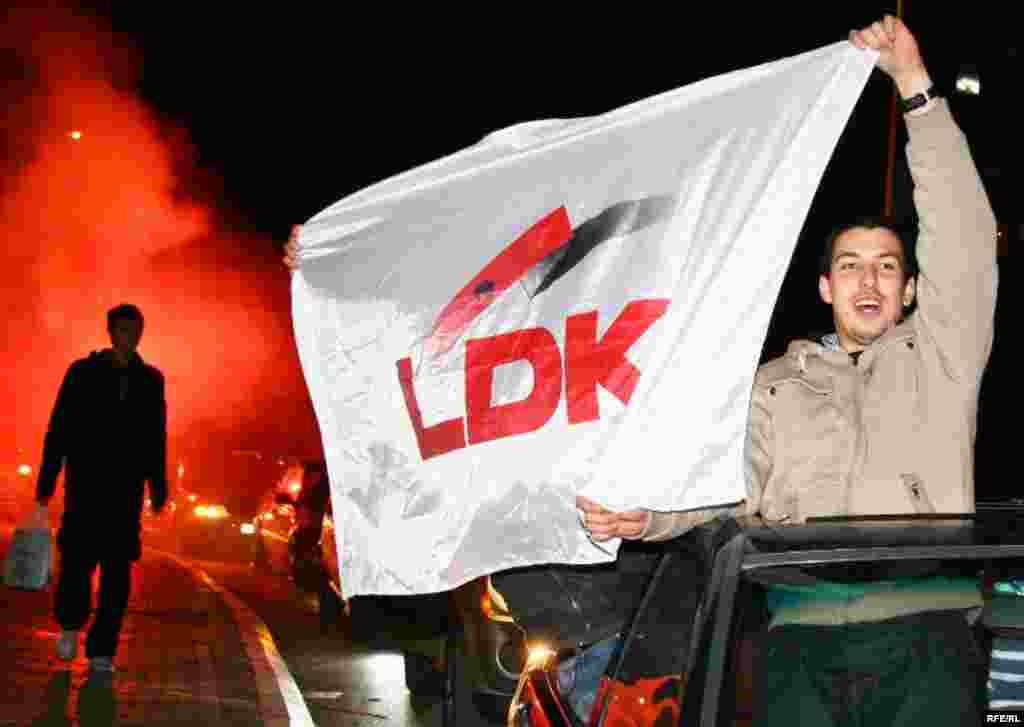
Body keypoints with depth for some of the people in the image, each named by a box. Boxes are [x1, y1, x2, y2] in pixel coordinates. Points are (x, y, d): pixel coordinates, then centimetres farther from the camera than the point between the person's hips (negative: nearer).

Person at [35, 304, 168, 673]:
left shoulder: (150, 379, 9)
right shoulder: (83, 372, 2)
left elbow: (156, 438, 12)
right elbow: (58, 429, 0)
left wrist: (157, 485, 9)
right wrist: (46, 482, -5)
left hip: (127, 487, 2)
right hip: (86, 482, -2)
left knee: (118, 567, -2)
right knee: (78, 558, -8)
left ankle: (102, 649, 3)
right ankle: (71, 622, 21)